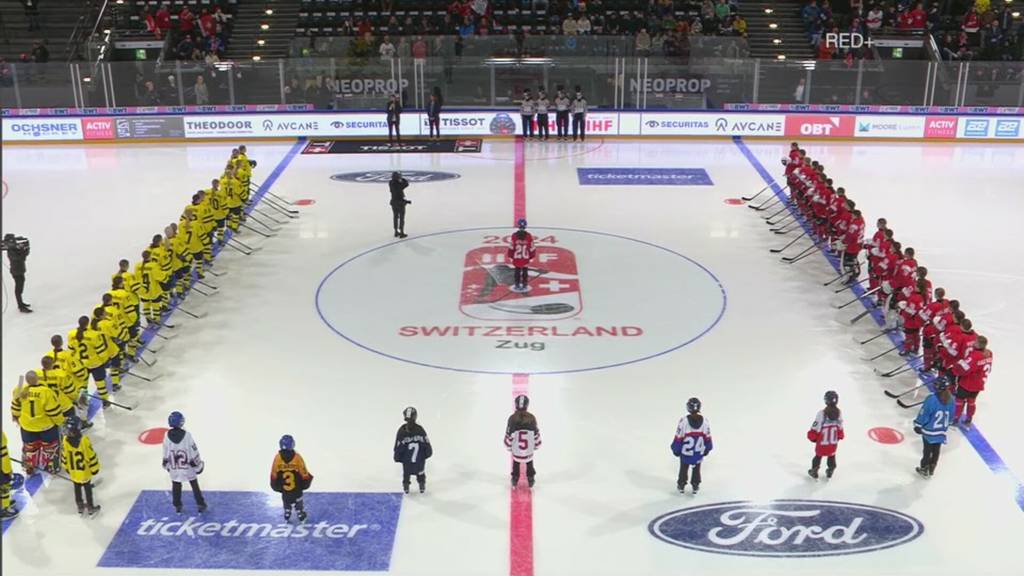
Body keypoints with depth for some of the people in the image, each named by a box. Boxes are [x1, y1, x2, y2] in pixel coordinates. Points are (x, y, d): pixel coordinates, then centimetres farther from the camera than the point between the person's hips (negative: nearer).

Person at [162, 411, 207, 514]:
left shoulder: (167, 436, -13)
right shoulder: (186, 435, -22)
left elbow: (166, 453, -2)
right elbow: (194, 452, -15)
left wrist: (167, 465, 15)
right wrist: (198, 465, -2)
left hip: (174, 468, 2)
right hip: (188, 467, -2)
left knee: (176, 486, 20)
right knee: (194, 485, 14)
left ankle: (177, 506, 29)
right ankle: (201, 505, 21)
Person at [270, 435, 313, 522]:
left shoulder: (277, 457, -19)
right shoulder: (297, 457, -23)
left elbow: (274, 474, -8)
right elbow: (304, 473, -14)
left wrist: (274, 485, 8)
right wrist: (307, 480, 6)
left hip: (283, 487, 1)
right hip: (296, 487, -1)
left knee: (286, 501, 23)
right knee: (298, 501, 20)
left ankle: (287, 518, 35)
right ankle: (301, 517, 32)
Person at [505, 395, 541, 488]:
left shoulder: (512, 418, -19)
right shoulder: (531, 418, -16)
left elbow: (508, 435, -11)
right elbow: (536, 433, -6)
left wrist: (508, 446, 7)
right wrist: (536, 445, 11)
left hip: (516, 448, 0)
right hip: (529, 448, 0)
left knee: (516, 463, 27)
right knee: (529, 463, 27)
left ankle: (515, 480, 36)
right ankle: (530, 480, 36)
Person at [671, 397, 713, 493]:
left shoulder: (683, 421, -25)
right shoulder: (704, 420, -16)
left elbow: (679, 437, -16)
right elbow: (707, 437, -4)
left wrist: (676, 449, -1)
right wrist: (707, 449, 13)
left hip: (685, 452, -2)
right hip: (699, 452, 2)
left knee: (684, 468, 21)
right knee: (697, 469, 24)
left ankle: (681, 485, 34)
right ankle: (695, 485, 35)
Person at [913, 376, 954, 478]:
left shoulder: (931, 400, -26)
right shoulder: (950, 399, -8)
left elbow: (923, 414, -17)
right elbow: (951, 416, 5)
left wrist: (918, 425, -3)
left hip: (929, 431, -5)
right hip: (941, 431, 5)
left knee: (927, 450, 12)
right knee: (936, 451, 19)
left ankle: (924, 470, 26)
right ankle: (931, 470, 33)